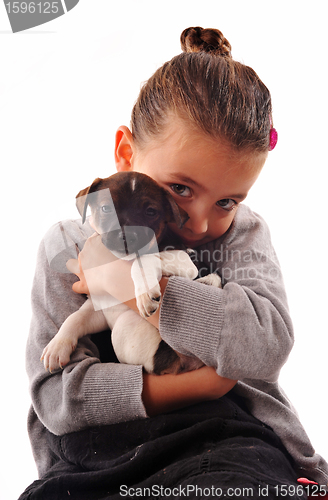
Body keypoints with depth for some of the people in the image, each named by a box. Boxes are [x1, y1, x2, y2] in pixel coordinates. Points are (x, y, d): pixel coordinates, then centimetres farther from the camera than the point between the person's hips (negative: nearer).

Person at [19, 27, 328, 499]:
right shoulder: (68, 247, 5)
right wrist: (198, 387, -12)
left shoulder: (243, 234, 8)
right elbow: (56, 395, -5)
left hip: (226, 446, 0)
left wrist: (132, 281, -12)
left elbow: (267, 345, -12)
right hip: (97, 455, 1)